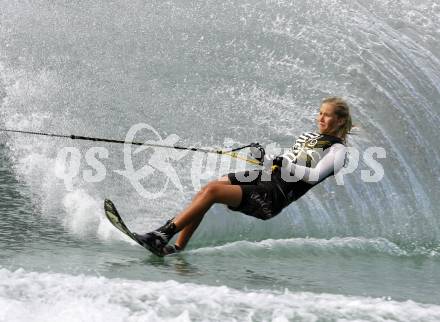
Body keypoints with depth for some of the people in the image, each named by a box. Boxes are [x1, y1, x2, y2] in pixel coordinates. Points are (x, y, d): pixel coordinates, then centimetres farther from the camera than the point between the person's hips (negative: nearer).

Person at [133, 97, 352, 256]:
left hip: (274, 196, -8)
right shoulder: (307, 137, 26)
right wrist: (263, 158, 8)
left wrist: (288, 165, -25)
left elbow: (315, 175, -15)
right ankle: (177, 247, -15)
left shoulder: (336, 150, 2)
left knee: (212, 190, -23)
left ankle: (164, 234, -23)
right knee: (207, 188, -14)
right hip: (264, 177, 8)